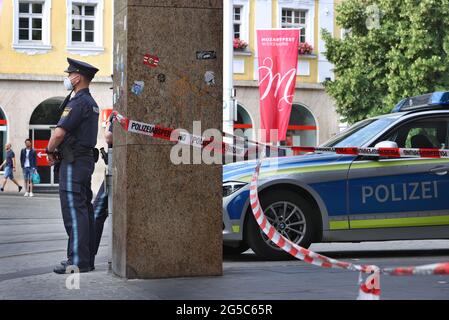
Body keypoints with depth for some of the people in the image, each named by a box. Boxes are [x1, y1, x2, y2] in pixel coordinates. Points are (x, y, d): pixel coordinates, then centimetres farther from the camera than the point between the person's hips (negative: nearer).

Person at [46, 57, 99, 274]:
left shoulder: (78, 102, -15)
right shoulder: (91, 102, 18)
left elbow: (59, 133, -21)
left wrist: (50, 151, -3)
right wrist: (58, 151, 11)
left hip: (73, 163, -10)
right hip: (86, 159, 10)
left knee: (74, 211, -10)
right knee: (84, 210, 11)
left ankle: (78, 261, -12)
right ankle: (87, 259, 15)